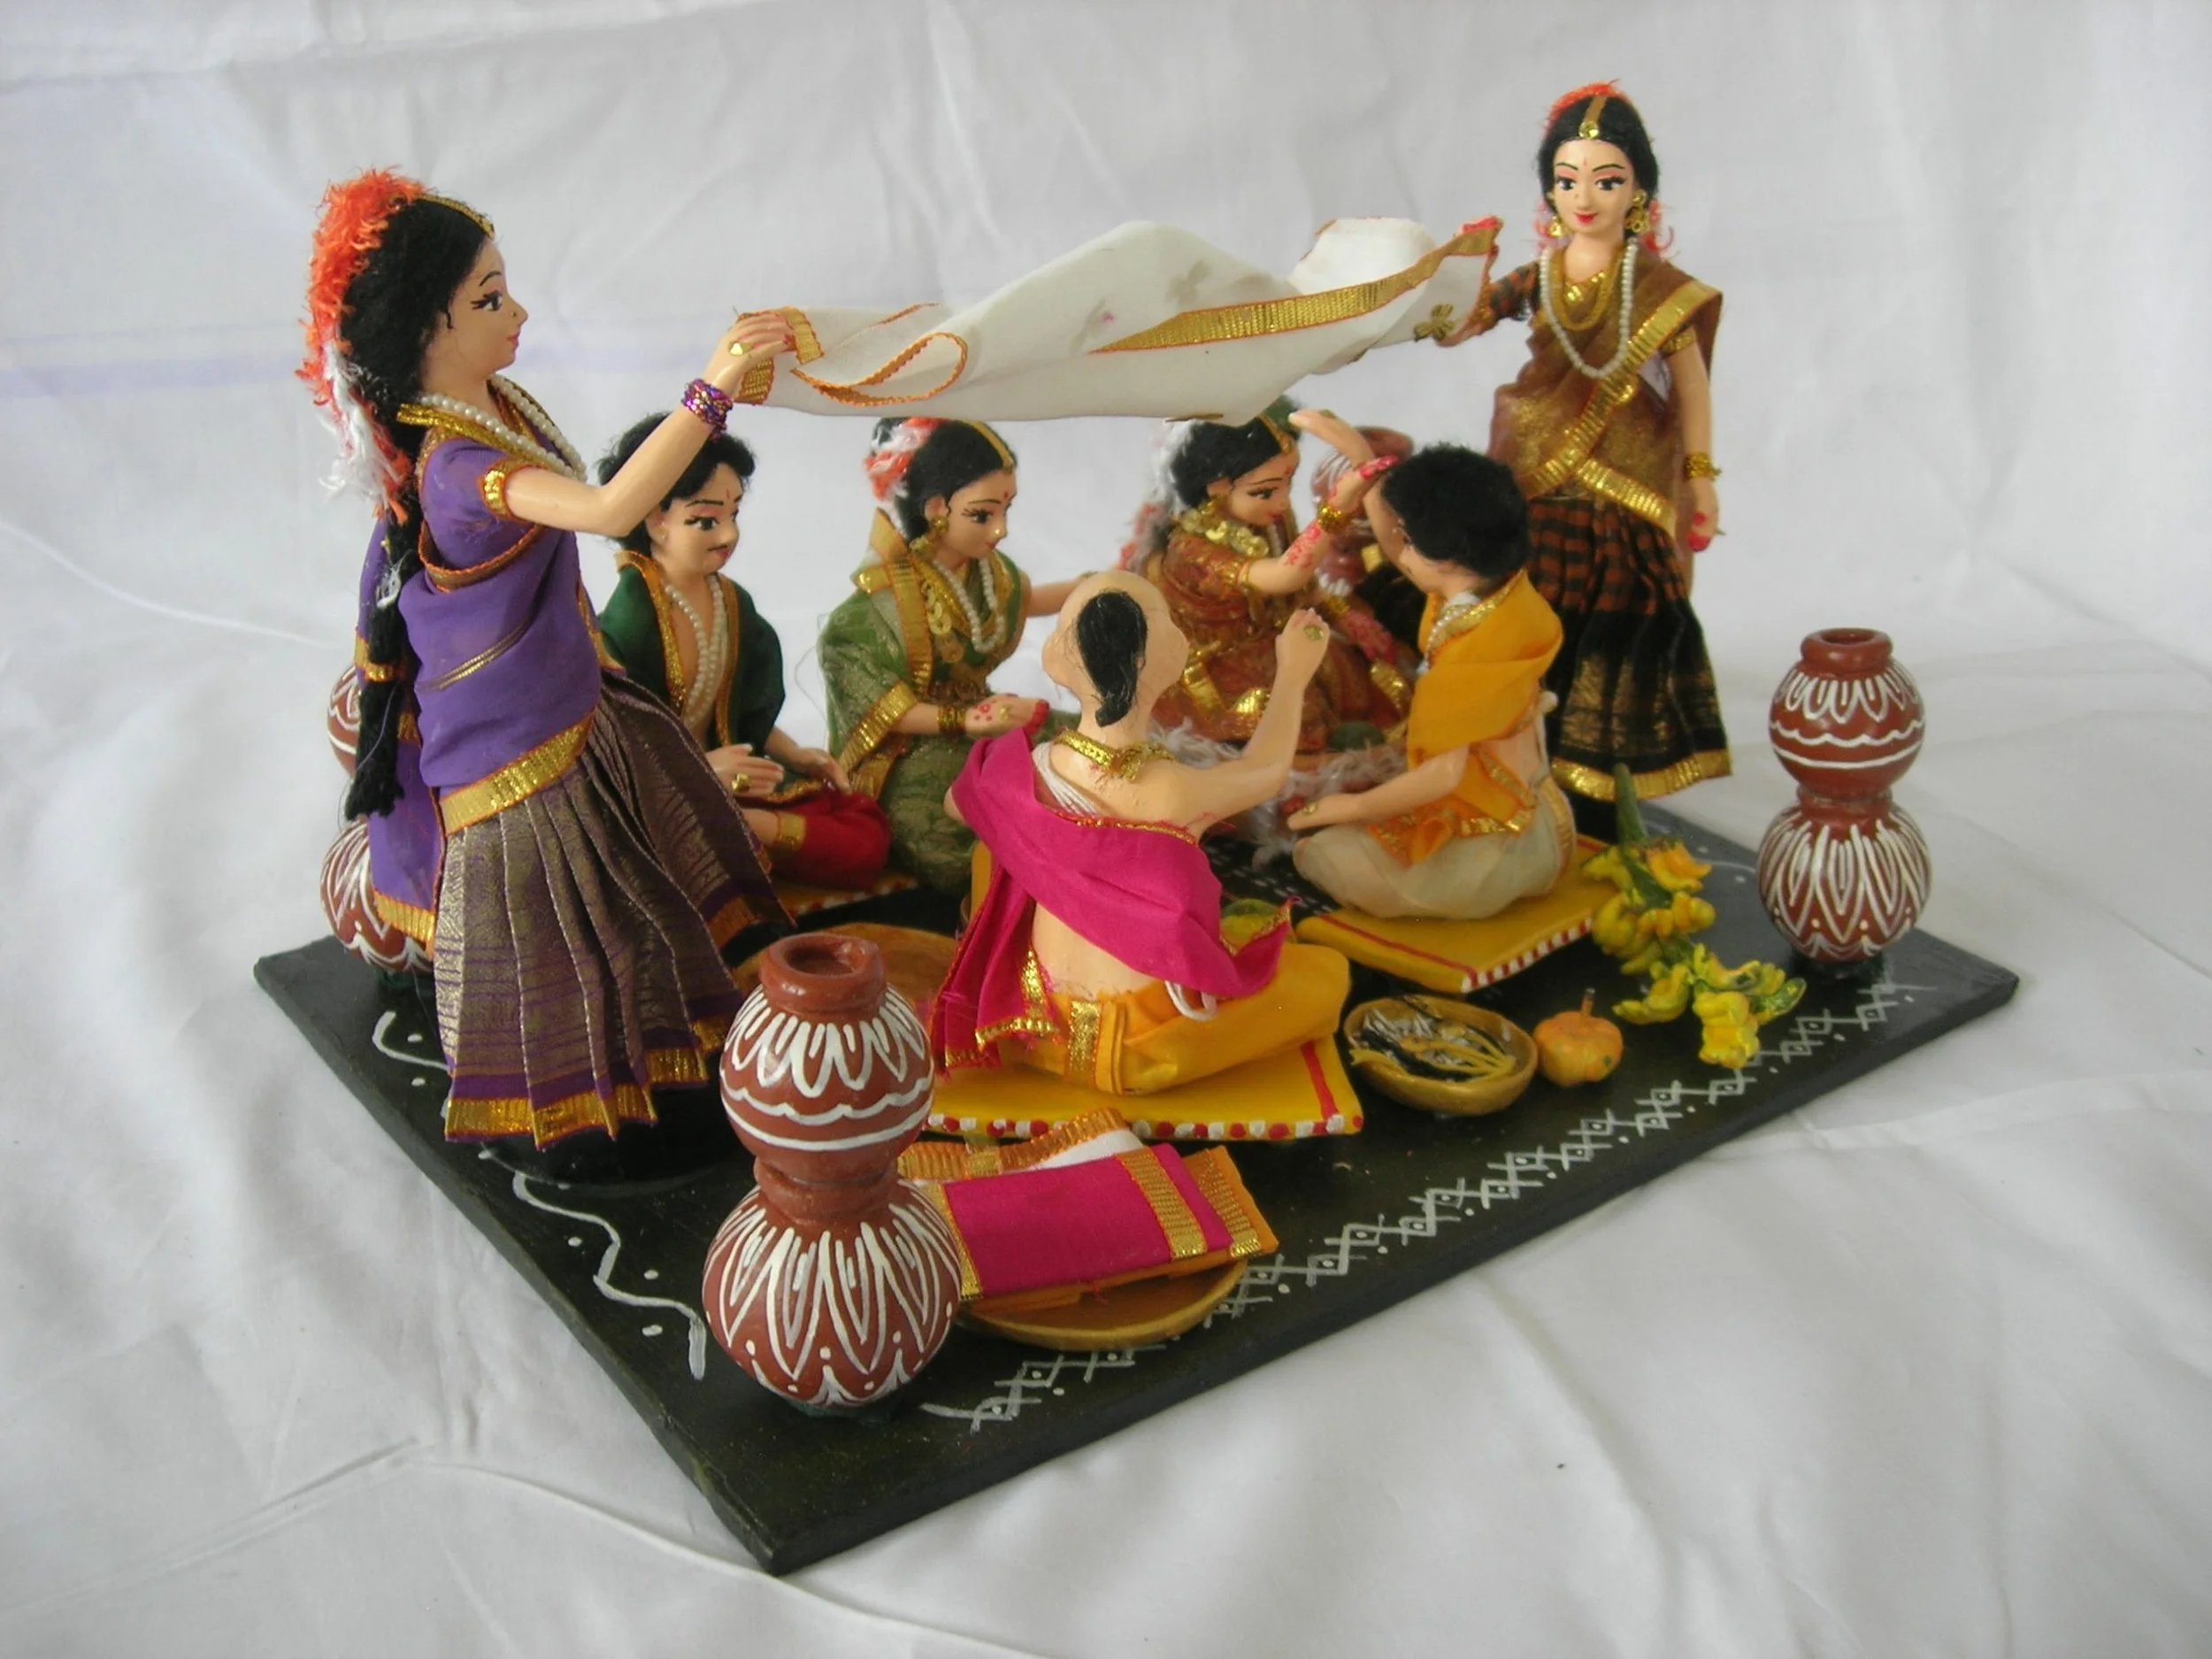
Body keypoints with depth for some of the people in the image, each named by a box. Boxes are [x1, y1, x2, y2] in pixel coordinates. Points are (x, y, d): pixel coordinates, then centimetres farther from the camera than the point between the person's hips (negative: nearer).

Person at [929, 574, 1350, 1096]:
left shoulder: (1023, 768, -15)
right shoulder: (1176, 792, -28)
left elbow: (956, 804, 10)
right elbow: (1267, 773, -4)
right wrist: (1293, 676, 12)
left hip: (1038, 1021, 3)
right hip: (1141, 1049, -3)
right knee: (1329, 973, 16)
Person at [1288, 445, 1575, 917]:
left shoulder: (1472, 645, -30)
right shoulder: (1500, 587, -5)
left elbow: (1444, 772, -29)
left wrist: (1350, 808, -17)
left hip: (1487, 852, -9)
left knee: (1319, 850, 2)